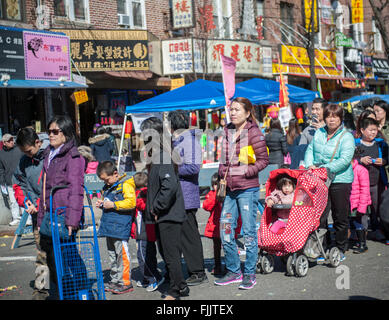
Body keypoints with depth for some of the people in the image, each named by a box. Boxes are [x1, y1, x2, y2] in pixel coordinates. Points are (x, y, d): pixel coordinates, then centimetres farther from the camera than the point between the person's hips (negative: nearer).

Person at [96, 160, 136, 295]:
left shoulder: (126, 185, -9)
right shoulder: (107, 187, 18)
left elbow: (131, 202, -18)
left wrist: (113, 205, -19)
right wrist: (102, 204, 10)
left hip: (120, 227, -9)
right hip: (109, 227, 9)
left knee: (122, 254, -7)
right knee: (112, 255, 14)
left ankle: (126, 283, -2)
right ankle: (115, 280, 23)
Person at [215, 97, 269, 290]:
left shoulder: (253, 132, -7)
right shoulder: (227, 131, 13)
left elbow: (263, 160, -8)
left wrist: (245, 171, -17)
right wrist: (222, 174, 8)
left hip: (248, 189, -7)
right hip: (230, 189, 7)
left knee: (249, 232, -1)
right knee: (225, 230, 7)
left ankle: (249, 274, 10)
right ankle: (234, 271, 20)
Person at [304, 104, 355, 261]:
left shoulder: (346, 137, -8)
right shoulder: (319, 133, 9)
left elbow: (345, 160, -18)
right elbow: (310, 150, 13)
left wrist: (325, 168, -24)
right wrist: (310, 165, -7)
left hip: (340, 181, -4)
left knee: (340, 217, 6)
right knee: (319, 215, 4)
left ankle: (340, 249, 20)